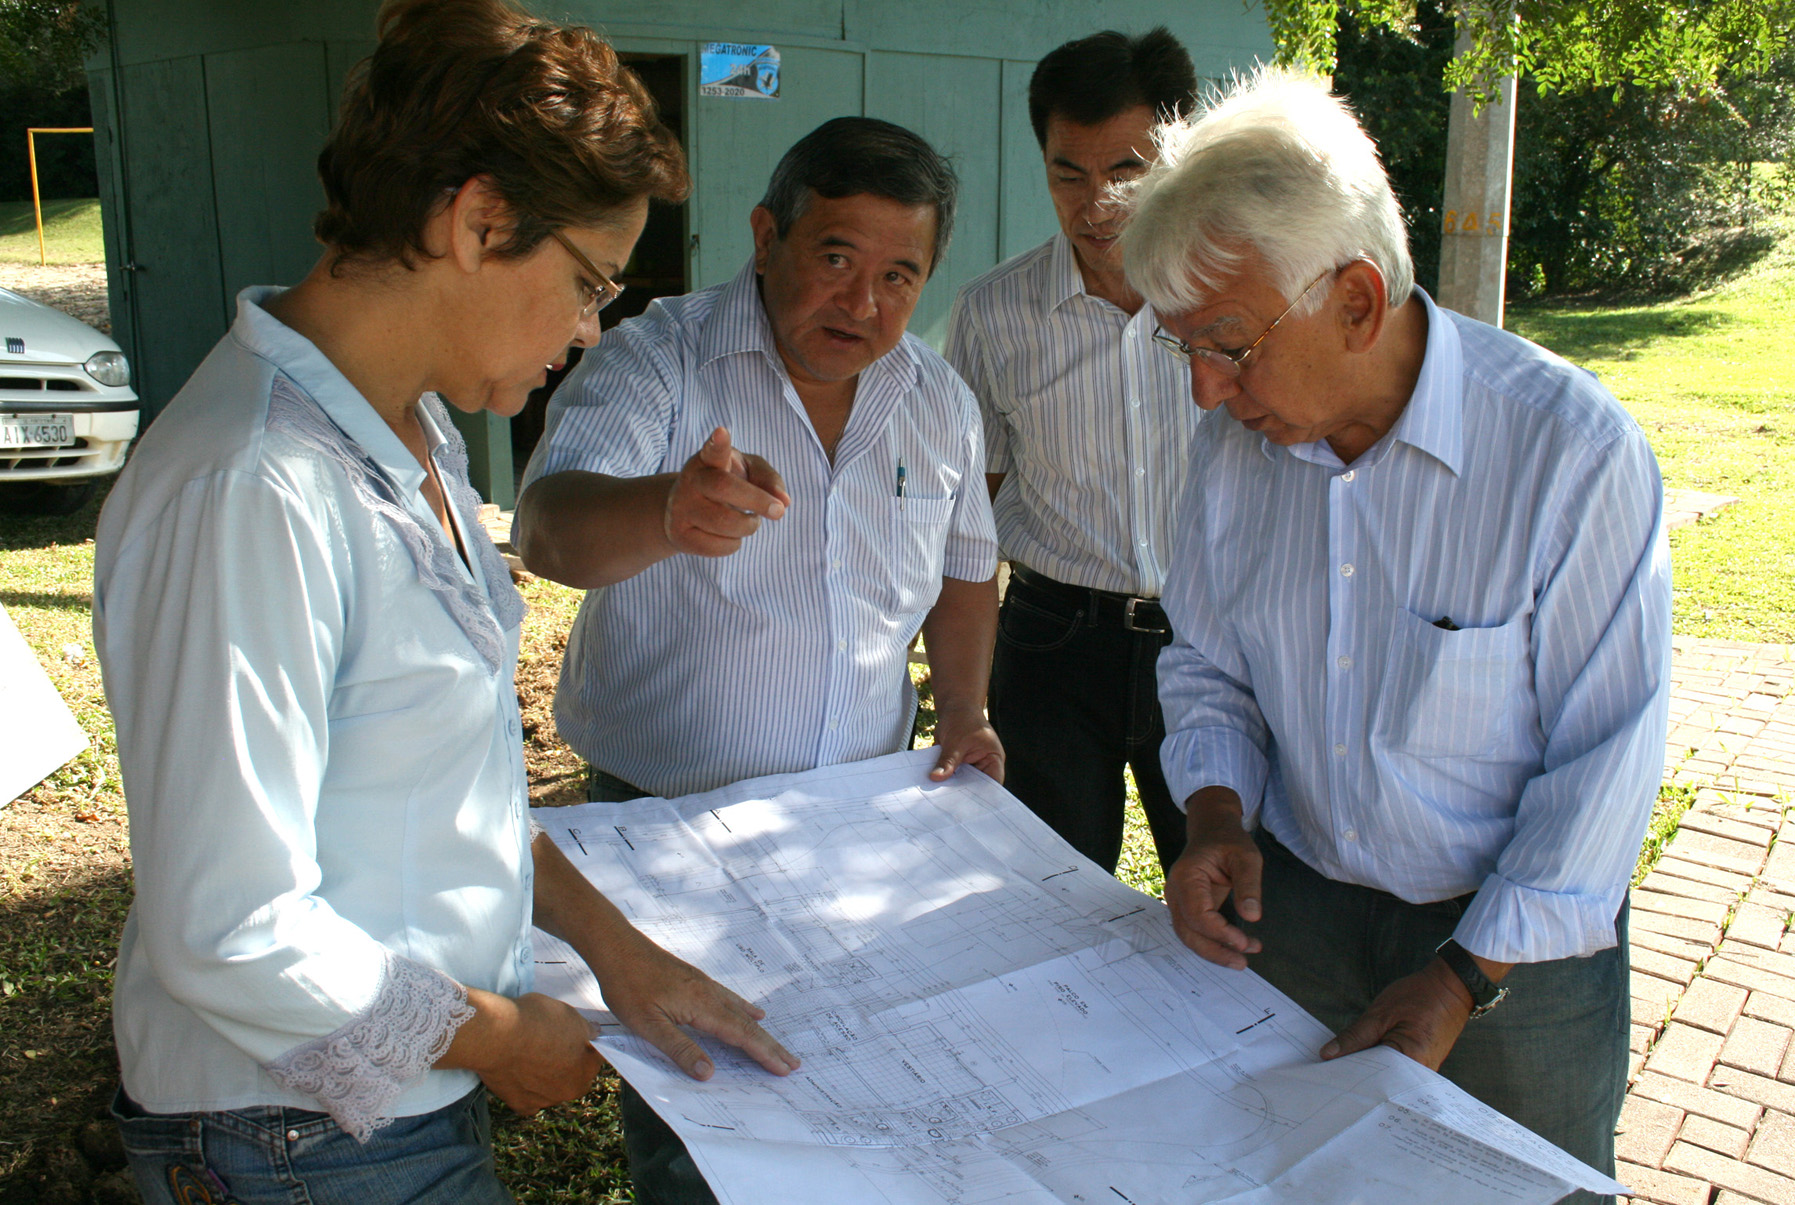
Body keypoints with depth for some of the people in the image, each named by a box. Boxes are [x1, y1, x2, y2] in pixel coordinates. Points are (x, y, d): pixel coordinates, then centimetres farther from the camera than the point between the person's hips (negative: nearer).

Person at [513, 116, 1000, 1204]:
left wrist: (964, 711, 3)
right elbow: (550, 530, -32)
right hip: (669, 817, -4)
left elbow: (965, 571, 18)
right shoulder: (658, 362, -15)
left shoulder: (942, 403, 2)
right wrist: (668, 511, -53)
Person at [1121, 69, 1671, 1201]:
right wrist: (1218, 819, -11)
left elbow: (1608, 755, -17)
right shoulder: (1233, 441, -7)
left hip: (1518, 939, -3)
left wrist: (1465, 979, -17)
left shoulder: (1574, 450, -22)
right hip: (1289, 907, 4)